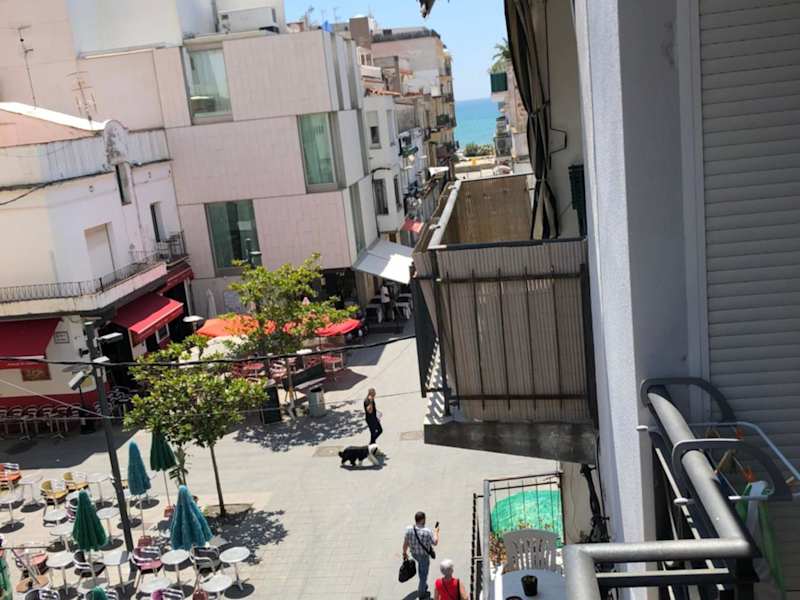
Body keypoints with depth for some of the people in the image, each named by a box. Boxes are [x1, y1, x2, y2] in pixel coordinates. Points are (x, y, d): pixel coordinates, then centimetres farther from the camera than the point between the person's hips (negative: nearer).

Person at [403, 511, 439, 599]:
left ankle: (423, 584, 50)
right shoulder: (427, 532, -33)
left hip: (414, 553, 5)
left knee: (420, 563, 36)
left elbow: (405, 543, -10)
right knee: (424, 573, 18)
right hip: (424, 555, -5)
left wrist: (404, 553, 8)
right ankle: (421, 593, 38)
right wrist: (436, 532, 0)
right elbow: (435, 543, -16)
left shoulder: (409, 529, -22)